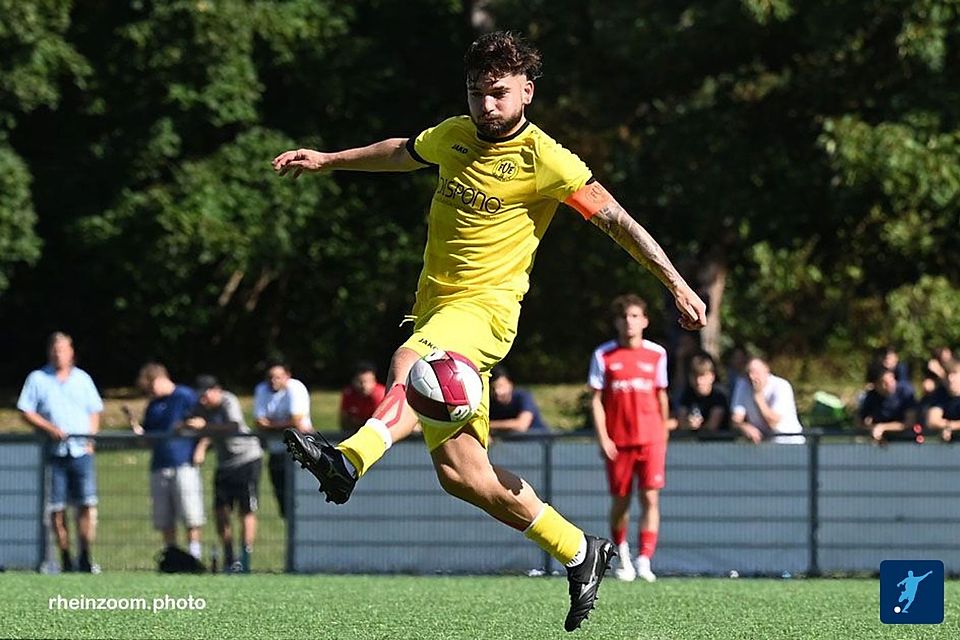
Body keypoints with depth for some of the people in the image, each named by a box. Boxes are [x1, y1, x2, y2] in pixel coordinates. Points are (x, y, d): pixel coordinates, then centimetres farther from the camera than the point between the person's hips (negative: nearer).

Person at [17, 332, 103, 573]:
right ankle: (65, 558, 6)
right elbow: (26, 412, 3)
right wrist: (50, 429, -11)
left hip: (81, 450, 1)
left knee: (87, 503, -10)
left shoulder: (83, 379, 15)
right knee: (57, 507, -1)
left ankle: (85, 557, -7)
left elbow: (95, 412, 19)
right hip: (54, 451, -1)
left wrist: (91, 438, 3)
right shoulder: (37, 379, 8)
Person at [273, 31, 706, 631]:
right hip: (435, 306, 7)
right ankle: (579, 553, 14)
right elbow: (403, 152, 34)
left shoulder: (544, 159, -7)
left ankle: (348, 461, -61)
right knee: (459, 472, 2)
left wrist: (678, 284, -8)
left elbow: (617, 220, -5)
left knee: (409, 364, -38)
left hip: (486, 306, -7)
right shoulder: (454, 136, 12)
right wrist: (327, 160, 36)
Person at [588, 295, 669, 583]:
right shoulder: (603, 355, 0)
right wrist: (603, 438, -8)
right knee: (620, 501, 7)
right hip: (618, 440, 0)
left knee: (650, 498, -11)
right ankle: (623, 556, 28)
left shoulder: (657, 354, 5)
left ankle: (644, 561, -13)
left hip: (651, 438, 0)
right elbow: (596, 400, 0)